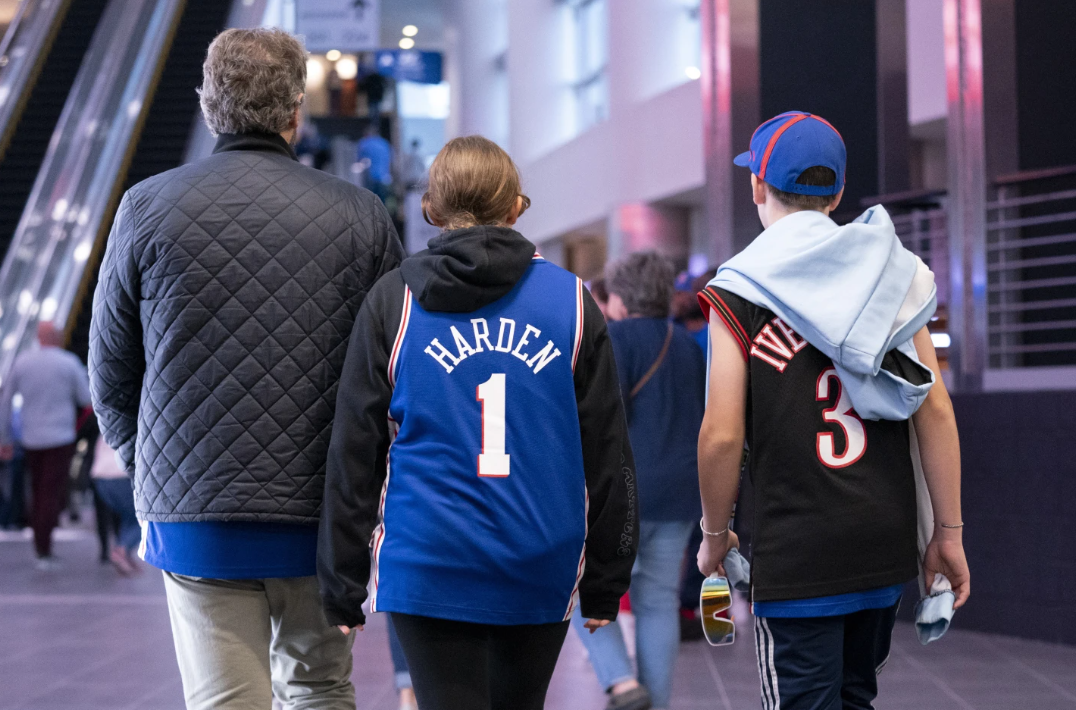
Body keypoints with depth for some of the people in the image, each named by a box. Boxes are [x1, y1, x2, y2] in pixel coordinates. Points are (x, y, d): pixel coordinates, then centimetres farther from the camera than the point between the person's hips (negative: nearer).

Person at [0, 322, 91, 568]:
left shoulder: (22, 361, 2)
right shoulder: (70, 363, -7)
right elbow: (86, 400, 1)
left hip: (31, 439, 4)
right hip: (60, 437, -3)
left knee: (38, 491, 16)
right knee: (52, 493, -2)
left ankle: (40, 543, 19)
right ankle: (44, 550, -6)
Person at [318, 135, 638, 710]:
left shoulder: (391, 302, 2)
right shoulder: (572, 302, 5)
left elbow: (353, 451, 1)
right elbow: (607, 451, 5)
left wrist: (342, 586, 7)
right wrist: (605, 584, 12)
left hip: (428, 569, -2)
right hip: (543, 570, 2)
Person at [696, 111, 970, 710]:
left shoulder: (740, 293, -6)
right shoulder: (893, 274, 5)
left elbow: (723, 436, -11)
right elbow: (936, 412, 1)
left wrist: (716, 535, 4)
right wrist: (948, 532, 7)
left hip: (796, 549, -4)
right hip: (887, 543, 5)